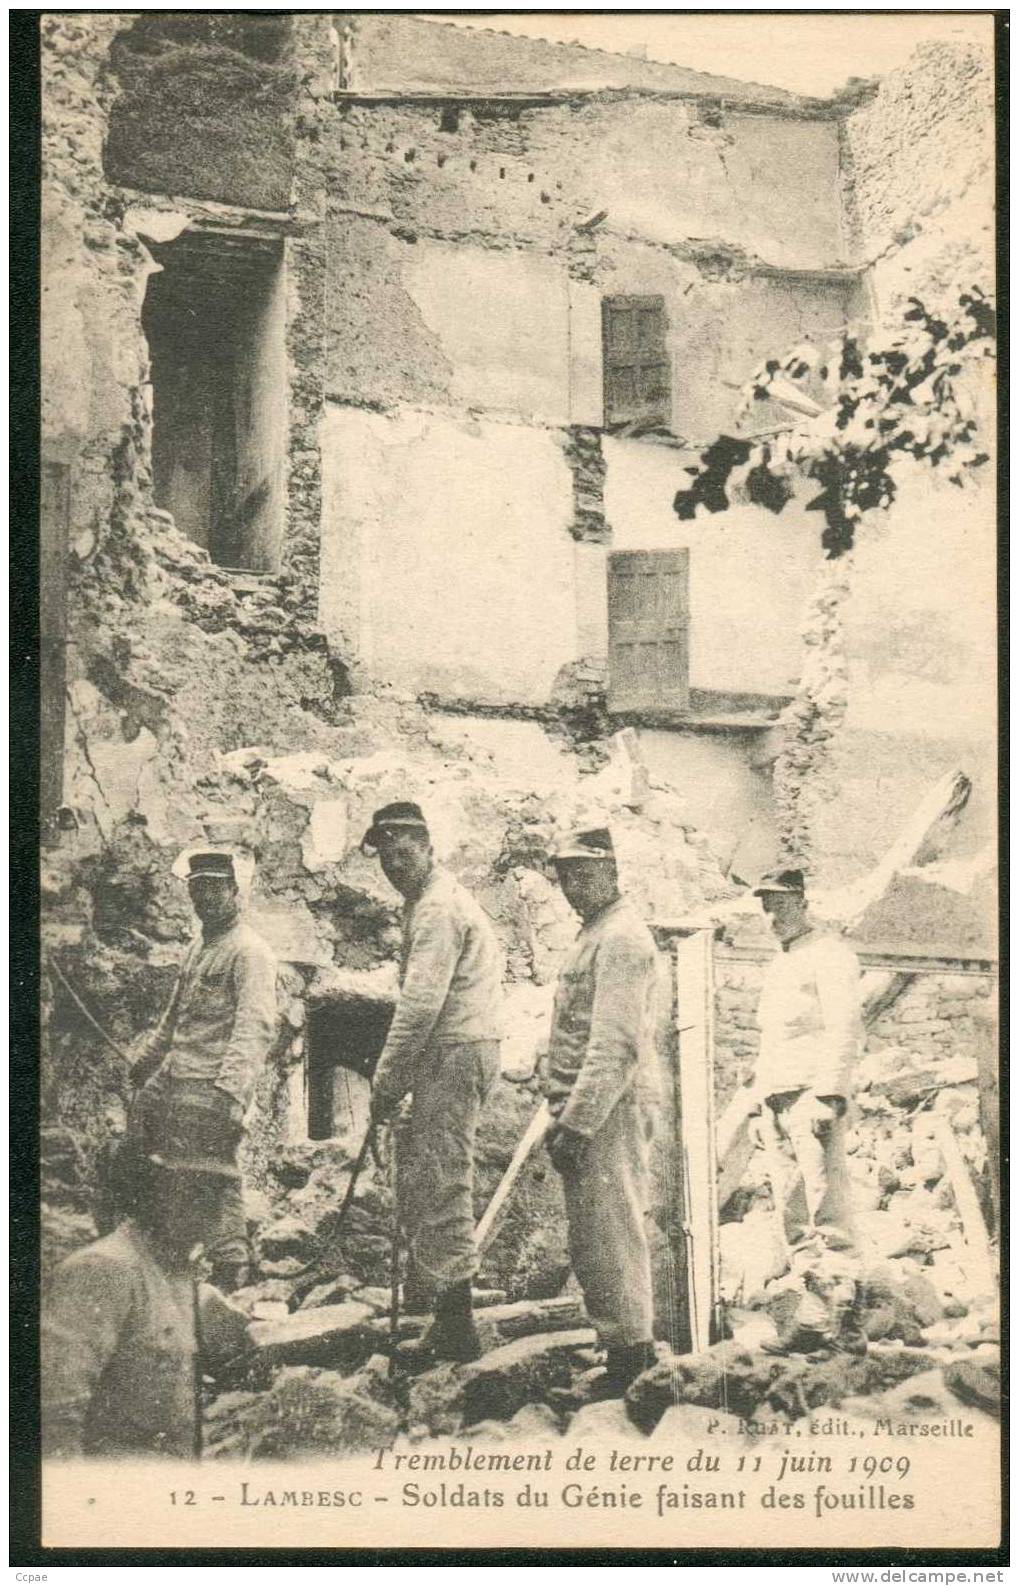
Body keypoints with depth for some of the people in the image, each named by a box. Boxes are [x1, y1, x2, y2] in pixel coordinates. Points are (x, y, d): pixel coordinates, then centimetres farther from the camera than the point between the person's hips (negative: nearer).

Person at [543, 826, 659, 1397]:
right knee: (613, 1231, 14)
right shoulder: (600, 933, 19)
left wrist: (576, 1122, -23)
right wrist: (566, 1114, 20)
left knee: (606, 1236, -7)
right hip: (591, 1109, 10)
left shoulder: (621, 937, -14)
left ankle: (629, 1349, -1)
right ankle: (631, 1344, 21)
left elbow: (615, 1044, -21)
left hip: (608, 1109, -10)